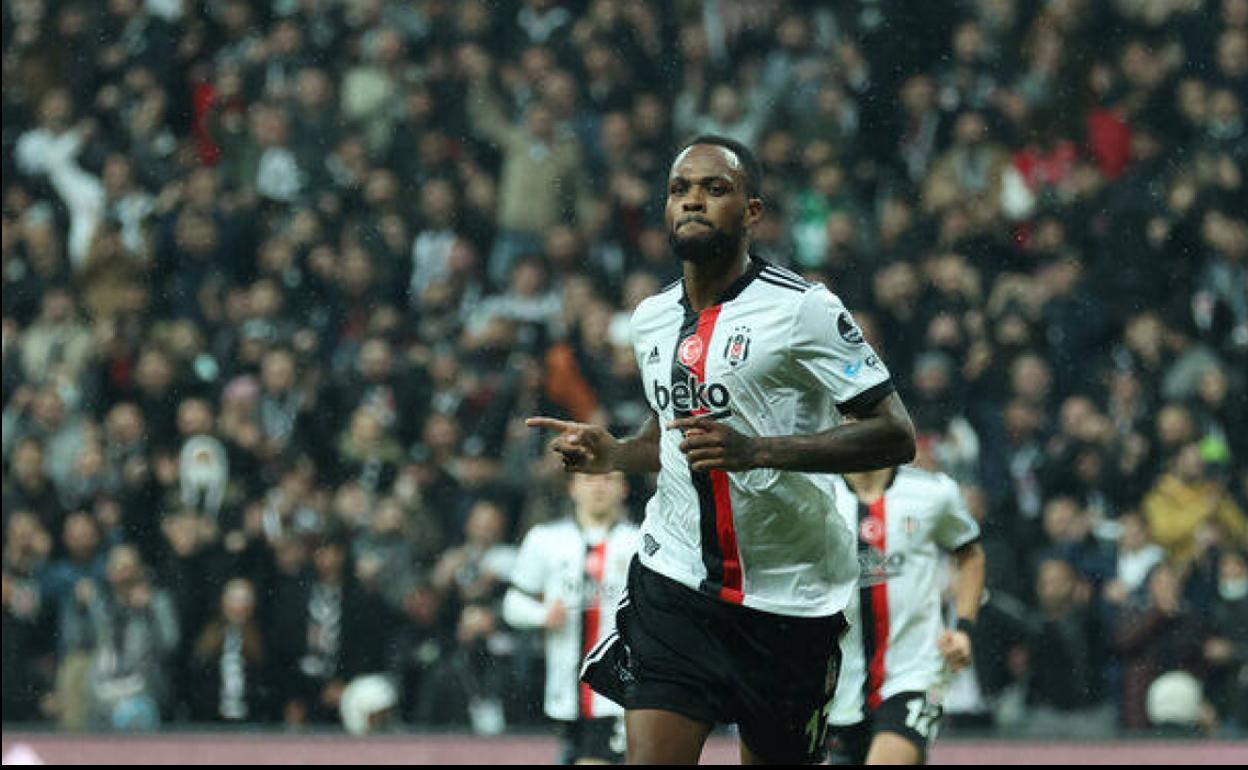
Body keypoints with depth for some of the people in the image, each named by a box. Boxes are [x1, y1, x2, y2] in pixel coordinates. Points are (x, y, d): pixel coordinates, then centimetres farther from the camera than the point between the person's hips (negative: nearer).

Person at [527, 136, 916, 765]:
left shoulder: (802, 309, -10)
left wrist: (755, 450, -24)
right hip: (674, 577, 4)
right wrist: (612, 455, 7)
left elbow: (896, 436, -15)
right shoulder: (650, 321, 11)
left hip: (790, 592, -4)